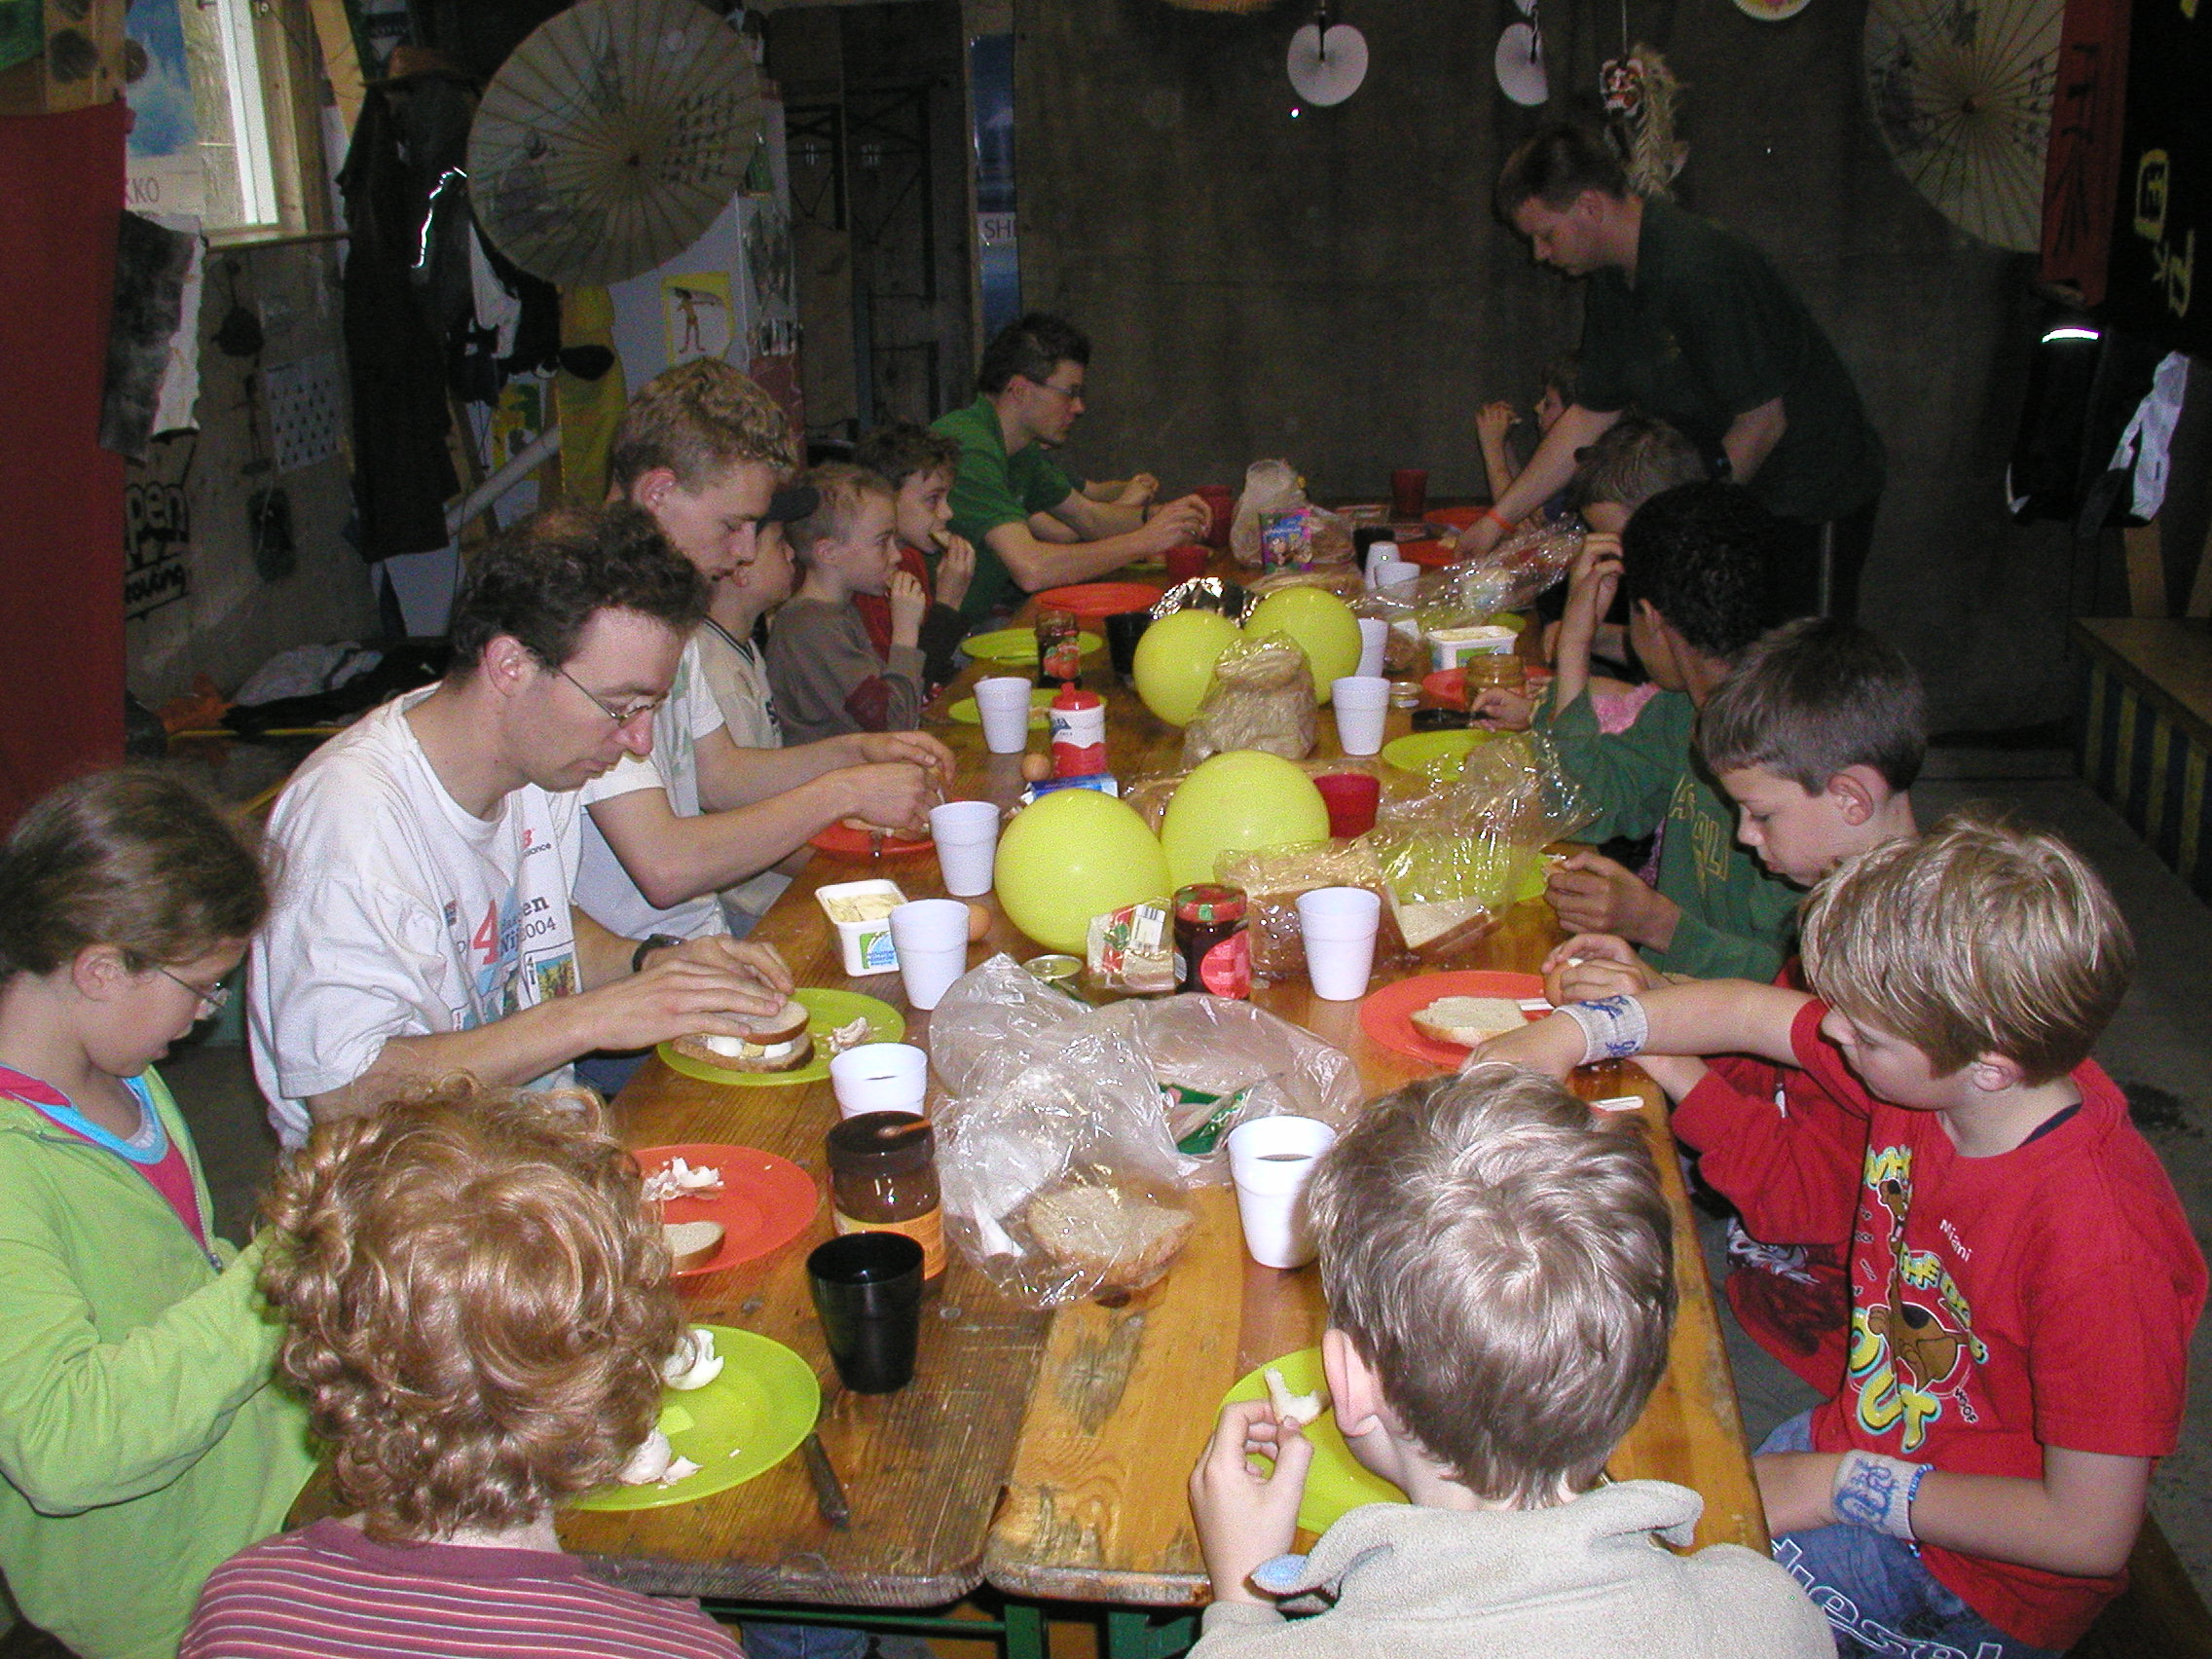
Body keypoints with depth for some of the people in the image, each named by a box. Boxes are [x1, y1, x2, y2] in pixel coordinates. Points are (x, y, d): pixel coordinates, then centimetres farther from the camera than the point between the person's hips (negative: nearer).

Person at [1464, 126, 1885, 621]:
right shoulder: (1612, 281, 4)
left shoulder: (1700, 269, -26)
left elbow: (1762, 422, -23)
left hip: (1811, 497, -8)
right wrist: (1497, 520, 9)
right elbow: (1590, 417, 11)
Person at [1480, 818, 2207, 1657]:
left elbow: (2092, 1532, -25)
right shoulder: (1928, 1067, -13)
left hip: (1977, 1567, -7)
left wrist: (1836, 1486, -21)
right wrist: (1569, 1033, -6)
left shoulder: (2101, 1245, -33)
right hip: (1867, 1444, 7)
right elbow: (1748, 1013, 4)